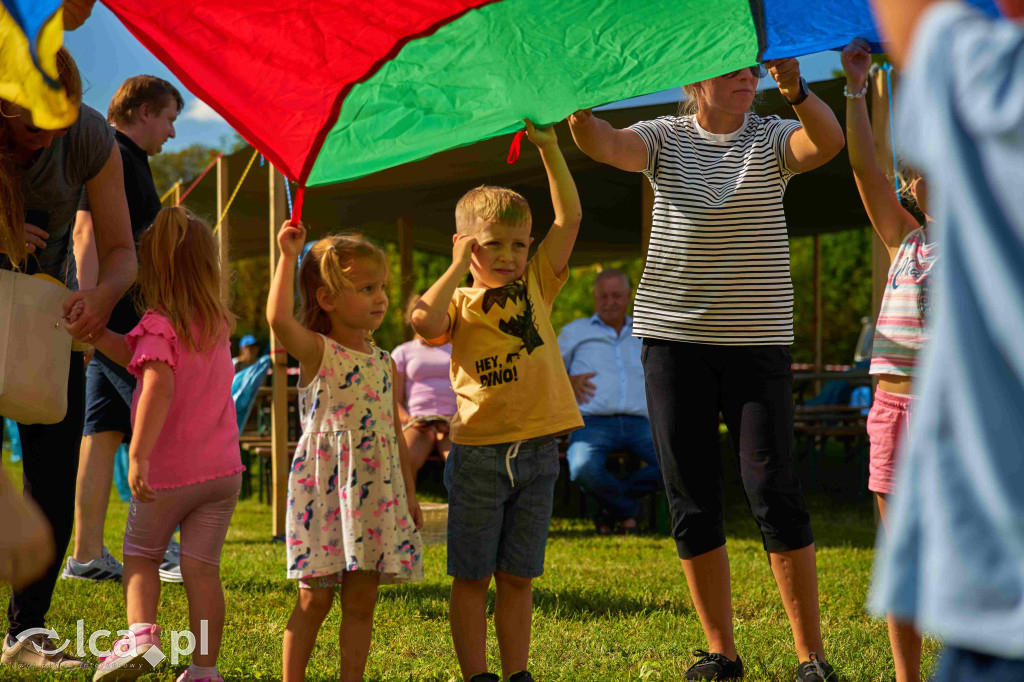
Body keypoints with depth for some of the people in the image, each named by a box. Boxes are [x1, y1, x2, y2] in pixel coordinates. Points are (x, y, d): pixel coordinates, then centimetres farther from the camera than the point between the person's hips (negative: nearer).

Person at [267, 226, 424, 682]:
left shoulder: (384, 364, 12)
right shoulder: (316, 351, -4)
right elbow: (279, 318, -26)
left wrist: (409, 493, 15)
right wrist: (288, 256, -22)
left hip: (376, 490, 5)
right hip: (324, 487, -5)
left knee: (361, 601, 7)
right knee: (315, 598, -1)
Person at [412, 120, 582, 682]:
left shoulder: (536, 287, 9)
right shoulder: (459, 303, 0)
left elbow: (568, 218, 3)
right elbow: (426, 322, -23)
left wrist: (549, 149, 0)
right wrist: (459, 267, -12)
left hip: (537, 451, 3)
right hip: (479, 451, -3)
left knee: (518, 576, 9)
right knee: (472, 576, 3)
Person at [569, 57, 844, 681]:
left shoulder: (771, 139, 1)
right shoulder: (665, 140, 5)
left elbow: (828, 142, -19)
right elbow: (601, 144, -12)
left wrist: (795, 90, -38)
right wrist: (578, 106, -33)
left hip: (757, 338, -2)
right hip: (674, 338, 2)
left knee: (774, 494, -8)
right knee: (692, 504, 4)